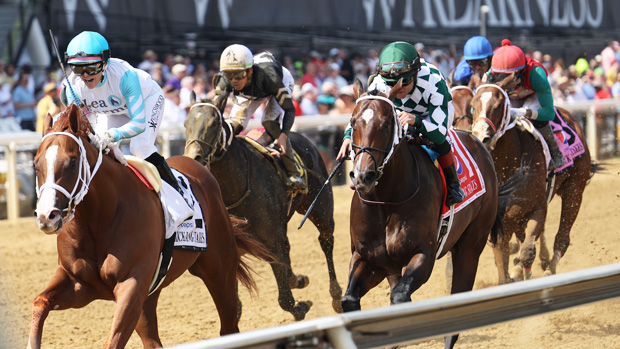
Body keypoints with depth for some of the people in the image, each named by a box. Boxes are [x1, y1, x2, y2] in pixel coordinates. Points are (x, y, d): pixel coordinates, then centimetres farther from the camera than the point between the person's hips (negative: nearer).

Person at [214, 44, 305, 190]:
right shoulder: (225, 82, -36)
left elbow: (289, 109, -39)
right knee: (234, 124, -16)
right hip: (249, 93, 4)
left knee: (270, 122, -28)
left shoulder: (268, 77, -45)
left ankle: (293, 173, -19)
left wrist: (283, 136, -53)